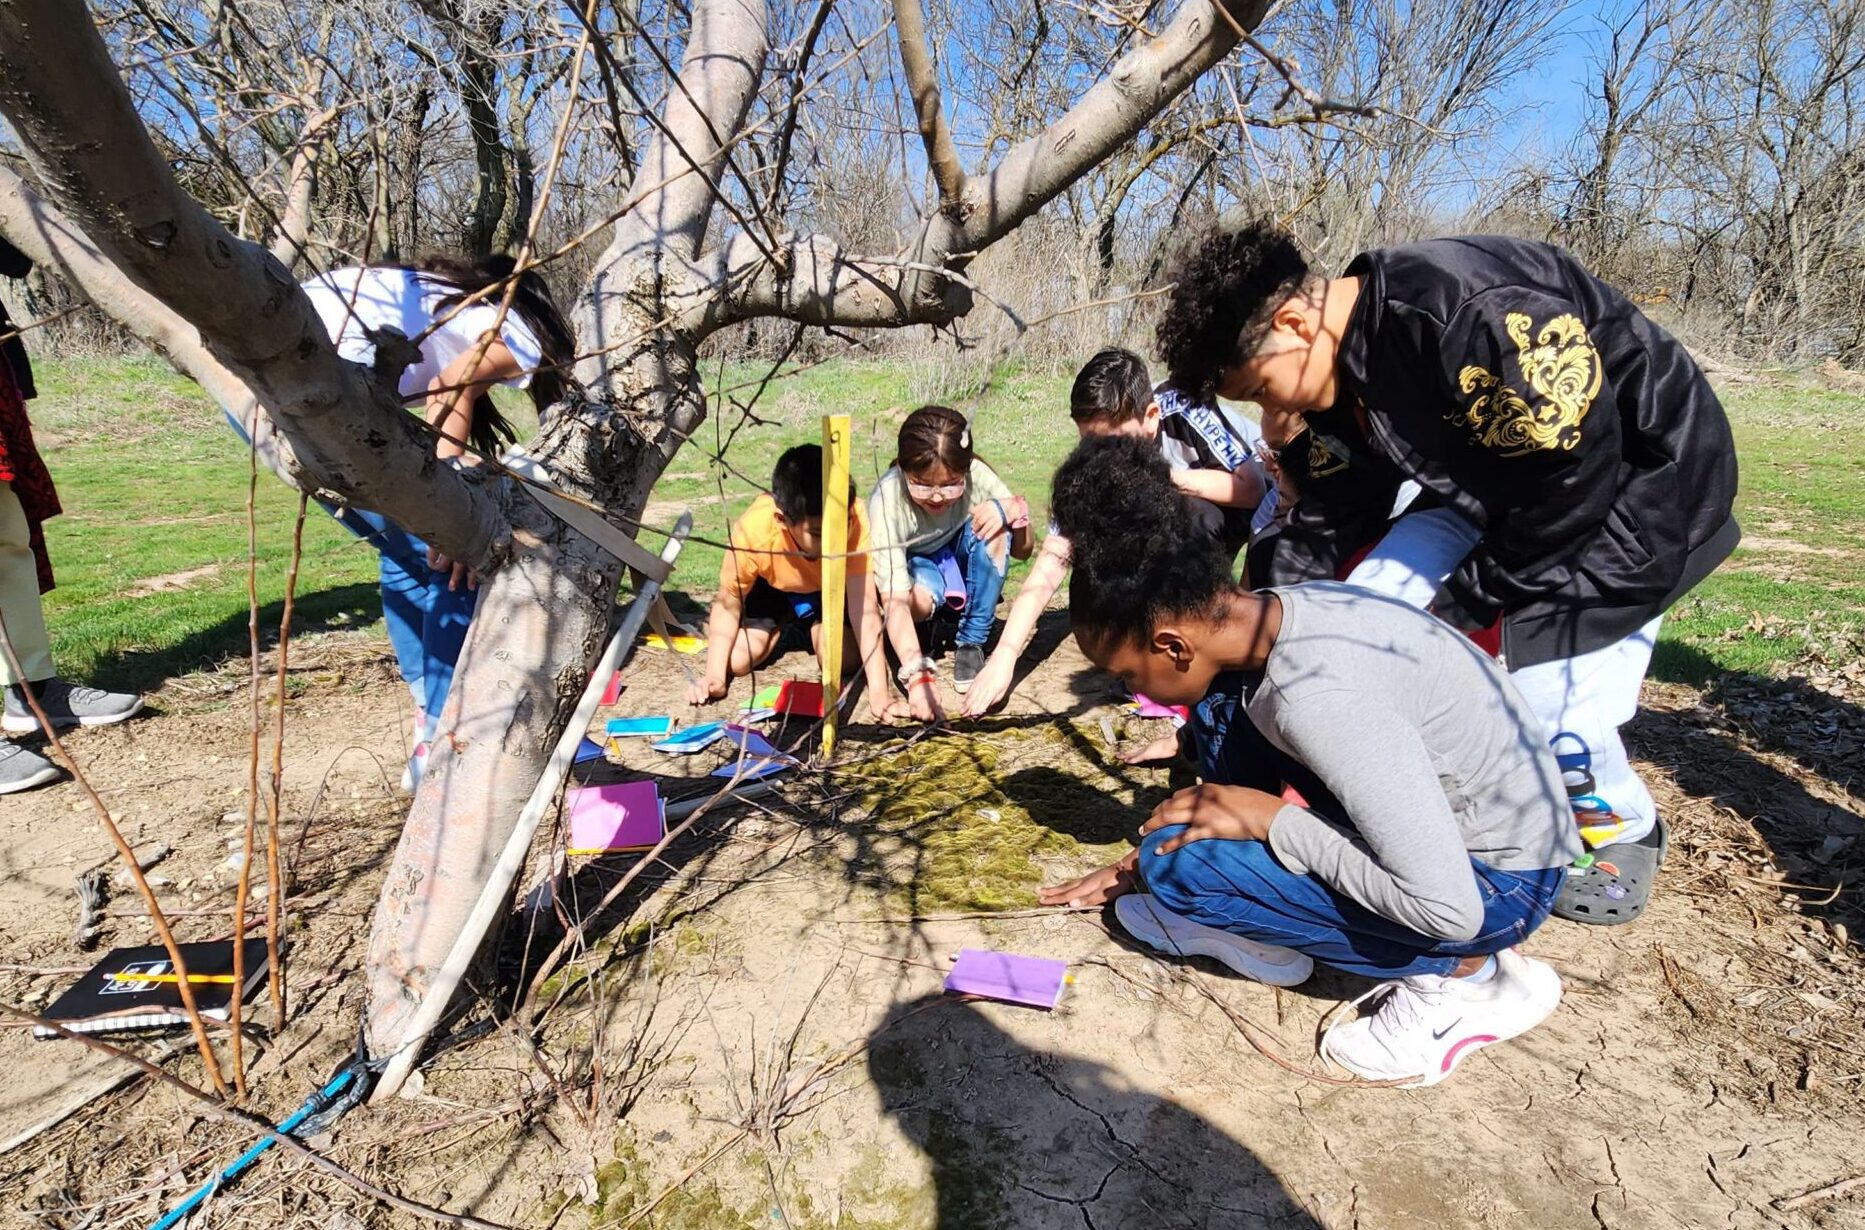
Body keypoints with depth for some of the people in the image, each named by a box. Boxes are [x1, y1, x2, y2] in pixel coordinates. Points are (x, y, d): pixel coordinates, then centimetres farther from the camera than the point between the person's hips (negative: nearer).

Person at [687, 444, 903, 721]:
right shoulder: (753, 530, -38)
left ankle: (813, 625, 13)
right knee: (737, 660, -16)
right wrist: (714, 677, -29)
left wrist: (879, 692, -45)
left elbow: (864, 607, -38)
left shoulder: (857, 521, -41)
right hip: (773, 584, 0)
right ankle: (782, 624, 16)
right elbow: (728, 603, -21)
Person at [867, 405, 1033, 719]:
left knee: (993, 526, -30)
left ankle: (971, 645, -14)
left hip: (960, 561, 3)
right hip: (910, 566, -3)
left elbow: (1022, 551, -12)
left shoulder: (975, 475, -25)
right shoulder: (887, 501, -33)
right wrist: (918, 676, -54)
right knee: (919, 598, -39)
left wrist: (1014, 509, -35)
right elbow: (895, 599, -41)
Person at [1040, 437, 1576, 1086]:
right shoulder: (1278, 610, -7)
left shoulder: (1319, 697, -34)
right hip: (1440, 809, 8)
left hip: (1499, 881, -8)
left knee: (1181, 865, -20)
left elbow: (1448, 909, -31)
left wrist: (1272, 819, -22)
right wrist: (1140, 862, 15)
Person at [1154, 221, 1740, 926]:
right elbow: (1327, 522, 1)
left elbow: (1572, 480, -28)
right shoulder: (1344, 365, -6)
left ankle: (1625, 830, 19)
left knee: (1551, 703, -14)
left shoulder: (1470, 312, -34)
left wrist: (1457, 609, -19)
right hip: (1510, 494, 8)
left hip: (1647, 480, -7)